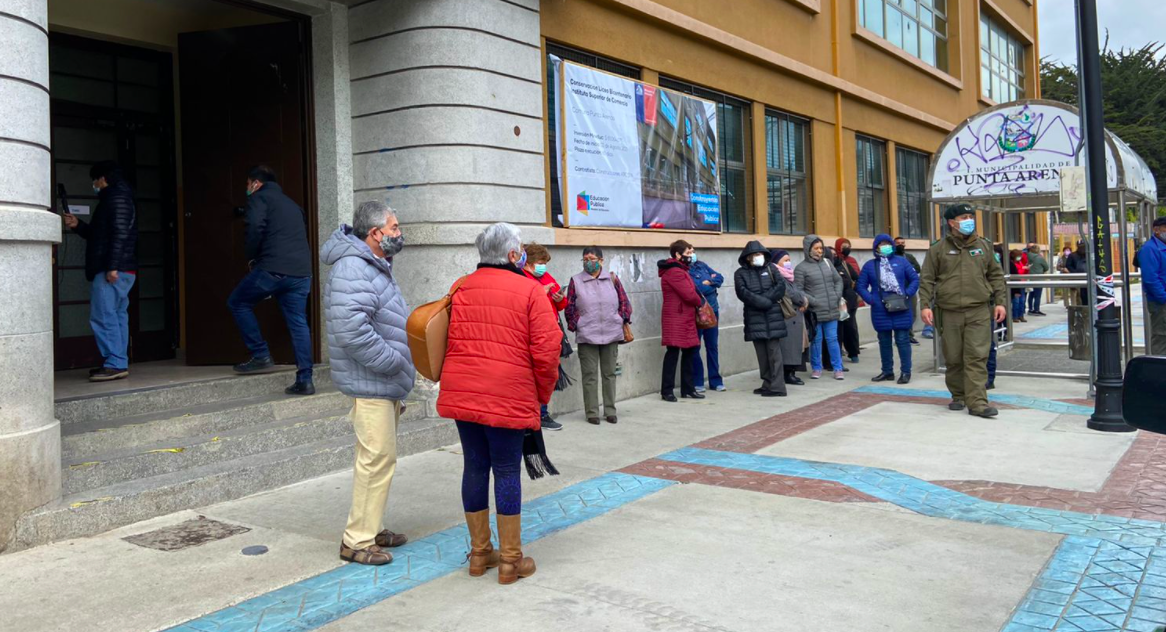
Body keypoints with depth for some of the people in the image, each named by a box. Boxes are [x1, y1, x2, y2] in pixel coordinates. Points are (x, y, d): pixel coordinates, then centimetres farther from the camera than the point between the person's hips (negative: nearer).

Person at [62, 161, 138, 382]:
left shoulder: (117, 198, -9)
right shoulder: (113, 199, 24)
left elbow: (120, 234, -21)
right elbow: (99, 235, 31)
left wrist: (112, 266, -26)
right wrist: (77, 225, 17)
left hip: (112, 271, -11)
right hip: (121, 270, 11)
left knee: (102, 317, -12)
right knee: (116, 316, 10)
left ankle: (115, 364, -13)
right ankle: (118, 364, 12)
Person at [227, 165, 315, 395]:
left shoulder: (259, 197, 6)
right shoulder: (291, 203, 29)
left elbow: (256, 227, -11)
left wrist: (251, 257, 2)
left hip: (272, 268, -6)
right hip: (301, 272, 6)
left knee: (238, 303, 13)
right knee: (298, 323, 6)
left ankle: (261, 356, 8)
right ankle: (305, 380, 2)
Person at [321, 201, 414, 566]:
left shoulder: (374, 267, 17)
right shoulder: (353, 269, -18)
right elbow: (351, 329, -29)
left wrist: (403, 361, 14)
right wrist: (393, 361, -21)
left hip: (386, 384, 11)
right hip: (370, 384, -11)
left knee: (379, 457, 17)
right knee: (377, 458, -8)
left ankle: (370, 529, 29)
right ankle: (357, 541, 3)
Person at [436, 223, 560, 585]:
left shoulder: (461, 289, 9)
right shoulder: (529, 290, -6)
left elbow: (452, 343, 13)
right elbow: (546, 351, -10)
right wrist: (542, 394, 4)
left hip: (462, 394, 5)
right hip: (509, 398, -5)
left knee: (475, 467, 14)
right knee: (507, 472, 3)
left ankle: (480, 552, 26)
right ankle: (510, 560, 12)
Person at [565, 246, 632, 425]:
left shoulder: (612, 278, 5)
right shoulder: (576, 281, 2)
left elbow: (624, 302, 8)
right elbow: (570, 307, 3)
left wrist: (622, 321, 1)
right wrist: (576, 325, -2)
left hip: (611, 335, 2)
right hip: (586, 336, -1)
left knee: (609, 374, 9)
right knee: (590, 376, 1)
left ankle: (610, 411, 19)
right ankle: (592, 413, 9)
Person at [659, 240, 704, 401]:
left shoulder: (680, 270, 20)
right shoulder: (674, 271, -15)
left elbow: (691, 290, 19)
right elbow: (689, 294, -18)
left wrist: (697, 300, 0)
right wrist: (700, 301, 0)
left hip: (686, 318, 10)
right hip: (676, 318, -10)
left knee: (689, 351, 12)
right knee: (673, 352, -7)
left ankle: (688, 388, 19)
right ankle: (667, 391, -2)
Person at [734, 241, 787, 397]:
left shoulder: (770, 269, 12)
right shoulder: (741, 273, 6)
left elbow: (781, 287, 1)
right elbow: (743, 293, -8)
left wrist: (767, 298, -13)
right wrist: (763, 302, -14)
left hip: (773, 316, 0)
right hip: (754, 317, 1)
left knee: (774, 352, -5)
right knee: (762, 353, 5)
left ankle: (777, 387, -6)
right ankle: (767, 385, 12)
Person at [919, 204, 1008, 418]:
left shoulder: (983, 246, 11)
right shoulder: (938, 249, 4)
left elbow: (996, 276, 15)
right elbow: (927, 280, 3)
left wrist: (1000, 302, 7)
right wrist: (925, 305, -7)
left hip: (979, 312, 1)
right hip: (949, 313, -1)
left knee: (977, 358, -6)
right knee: (954, 358, 8)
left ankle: (977, 402, -5)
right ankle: (958, 396, 24)